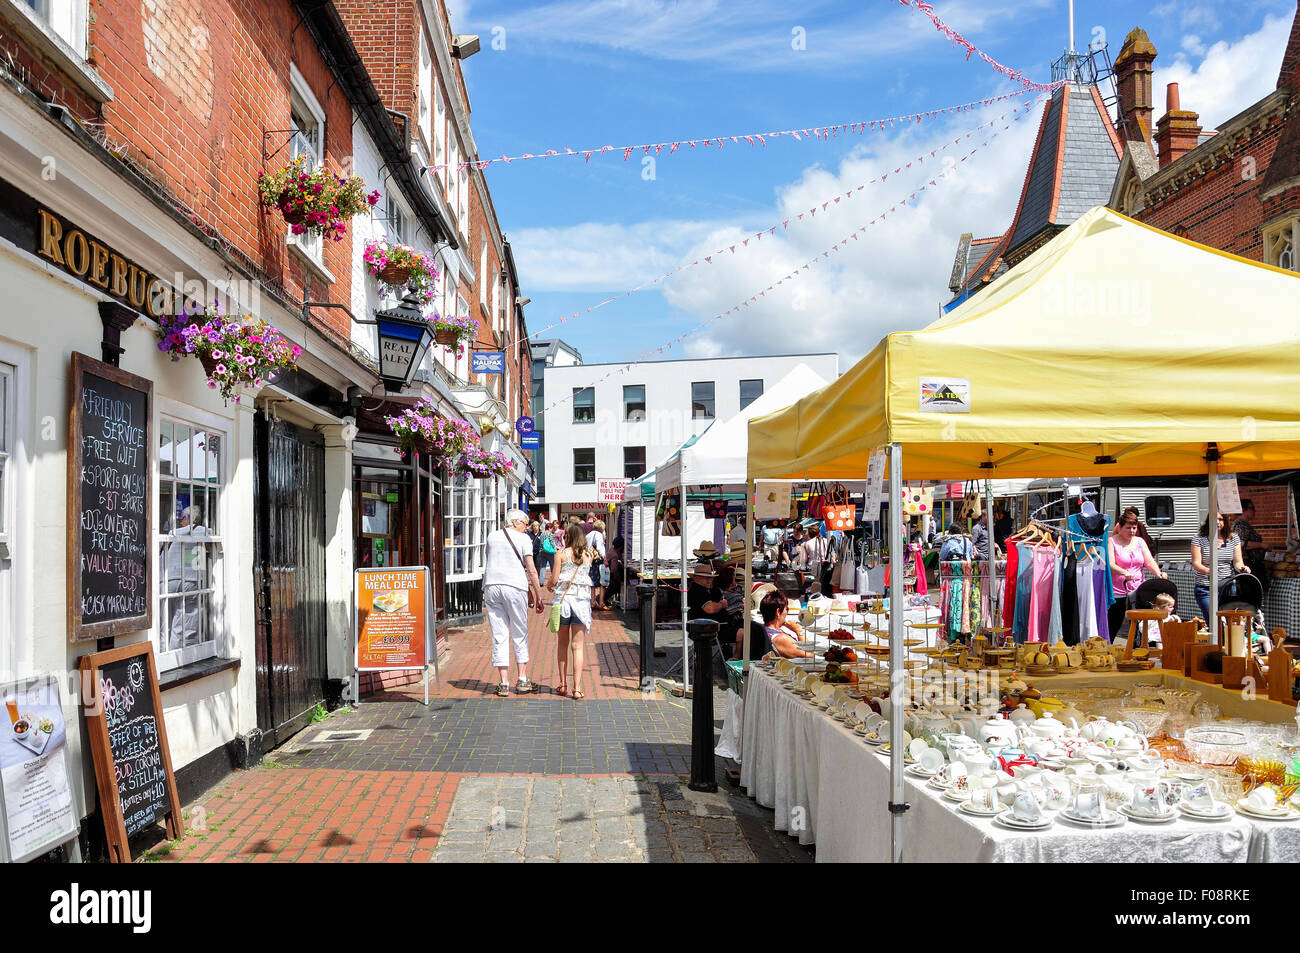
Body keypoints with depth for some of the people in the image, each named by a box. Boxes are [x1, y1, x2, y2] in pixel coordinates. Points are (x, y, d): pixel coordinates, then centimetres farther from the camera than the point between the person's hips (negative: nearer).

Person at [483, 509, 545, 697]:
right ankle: (522, 681, 11)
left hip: (491, 585, 3)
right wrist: (538, 596, -1)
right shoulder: (523, 538, 2)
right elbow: (531, 569, -4)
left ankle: (504, 683, 2)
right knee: (520, 635, 9)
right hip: (514, 586, -3)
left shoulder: (492, 536, 15)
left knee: (499, 637, 4)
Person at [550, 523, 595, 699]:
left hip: (563, 598, -1)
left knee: (562, 643, 12)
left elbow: (554, 580, -4)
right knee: (578, 646, 1)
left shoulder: (562, 553, -1)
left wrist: (550, 585, 19)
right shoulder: (589, 555, 6)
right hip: (582, 599, 1)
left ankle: (563, 685, 16)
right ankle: (577, 688, -6)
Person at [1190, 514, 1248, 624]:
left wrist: (1241, 568, -19)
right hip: (1205, 589, -2)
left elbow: (1237, 562, 6)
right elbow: (1196, 564, -9)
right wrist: (1208, 570, -30)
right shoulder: (1199, 540, 0)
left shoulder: (1233, 539, 9)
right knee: (1213, 622, -13)